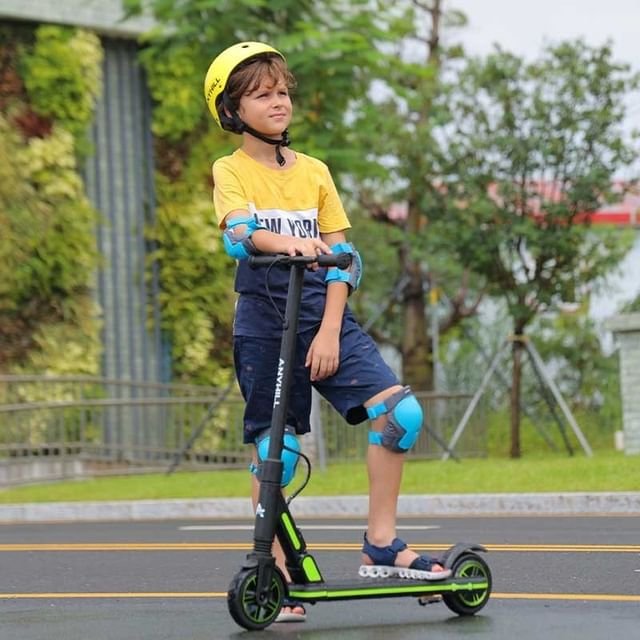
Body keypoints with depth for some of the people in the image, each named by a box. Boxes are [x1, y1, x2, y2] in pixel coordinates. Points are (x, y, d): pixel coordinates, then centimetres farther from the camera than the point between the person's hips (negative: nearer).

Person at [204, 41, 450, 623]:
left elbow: (342, 258, 5)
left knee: (401, 411, -14)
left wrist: (329, 332, -9)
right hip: (263, 318, -2)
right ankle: (278, 572, 12)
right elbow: (240, 232, -19)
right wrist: (286, 242, -41)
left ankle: (381, 544, -4)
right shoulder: (231, 171, 3)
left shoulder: (314, 172, 11)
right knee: (273, 447, -1)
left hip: (323, 312, 3)